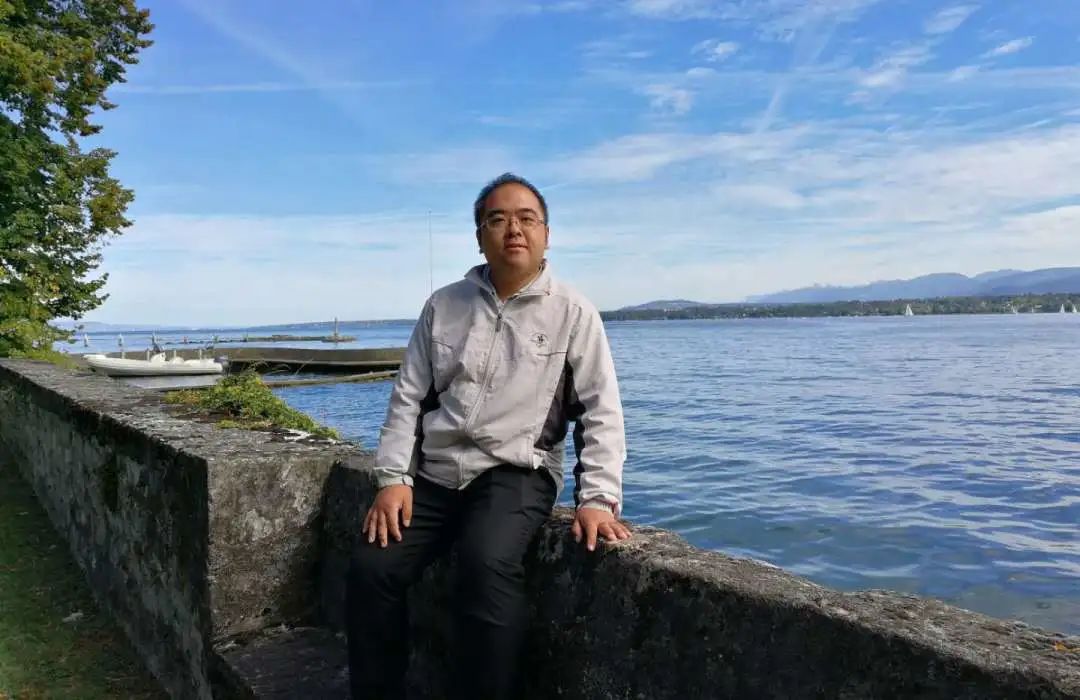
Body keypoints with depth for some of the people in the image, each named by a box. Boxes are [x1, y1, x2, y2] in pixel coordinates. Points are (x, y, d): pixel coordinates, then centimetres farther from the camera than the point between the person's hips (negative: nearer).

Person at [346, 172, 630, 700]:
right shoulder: (444, 305, 8)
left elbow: (601, 413, -2)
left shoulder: (573, 313, 0)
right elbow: (408, 397, 8)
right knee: (370, 570, -14)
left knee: (488, 569, -31)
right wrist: (393, 477, -3)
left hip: (516, 473, -3)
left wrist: (597, 498, -14)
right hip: (435, 474, 4)